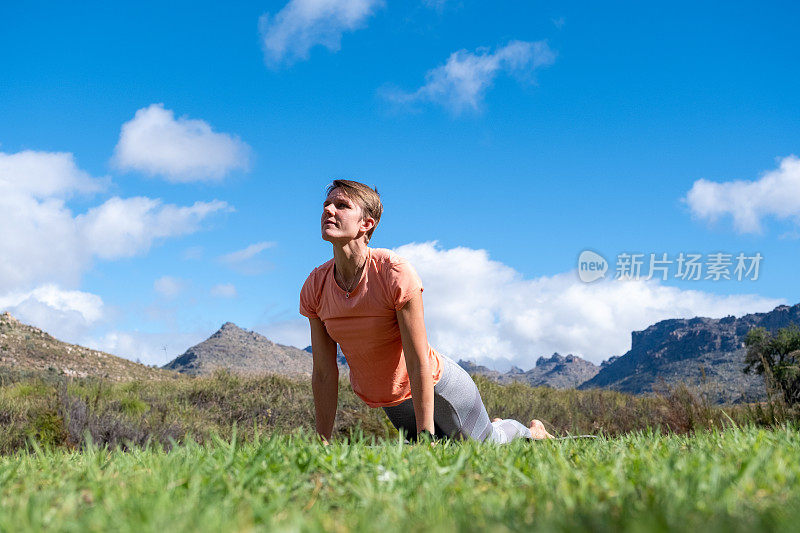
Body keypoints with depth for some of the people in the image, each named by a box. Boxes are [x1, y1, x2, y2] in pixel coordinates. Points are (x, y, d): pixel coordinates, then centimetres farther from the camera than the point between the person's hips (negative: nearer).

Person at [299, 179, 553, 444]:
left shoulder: (395, 272, -27)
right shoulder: (314, 288, -13)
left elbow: (419, 364, -25)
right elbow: (323, 373, -7)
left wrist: (426, 436, -26)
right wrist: (322, 444, -7)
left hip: (435, 384, -4)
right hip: (385, 400, 5)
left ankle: (532, 431, 41)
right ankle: (493, 425, 49)